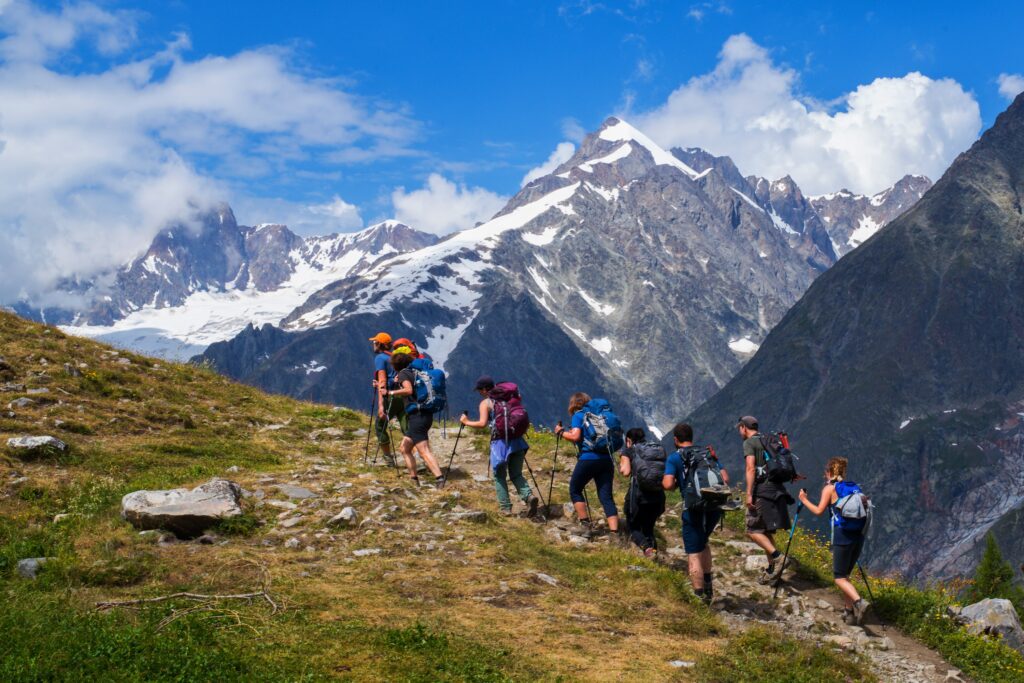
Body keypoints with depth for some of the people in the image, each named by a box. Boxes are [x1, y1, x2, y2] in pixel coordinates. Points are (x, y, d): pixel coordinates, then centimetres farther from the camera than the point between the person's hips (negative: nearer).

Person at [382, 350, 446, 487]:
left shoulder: (403, 373, -5)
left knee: (424, 451, -17)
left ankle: (439, 478, -31)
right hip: (426, 414, 9)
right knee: (405, 448, 18)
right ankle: (414, 479, 17)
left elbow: (408, 390, -23)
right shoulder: (414, 372, 20)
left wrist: (390, 393, -19)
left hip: (416, 416, -9)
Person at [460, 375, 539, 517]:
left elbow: (482, 423, -12)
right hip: (516, 440, 4)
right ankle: (528, 495, -14)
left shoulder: (485, 403, -1)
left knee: (499, 476, 10)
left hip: (500, 442, -4)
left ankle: (505, 507, 5)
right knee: (516, 474, 11)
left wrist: (467, 422, 1)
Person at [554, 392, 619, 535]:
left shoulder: (578, 416, 2)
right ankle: (614, 531, -10)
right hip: (606, 459, 5)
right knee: (606, 496, 3)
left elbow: (575, 436, -12)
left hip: (588, 459, -5)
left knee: (575, 491, 15)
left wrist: (561, 432, 5)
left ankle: (585, 524, 7)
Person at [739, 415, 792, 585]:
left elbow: (751, 468, -16)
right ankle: (772, 568, 14)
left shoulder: (749, 443, -5)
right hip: (777, 489, 8)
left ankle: (777, 557, -18)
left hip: (762, 491, -8)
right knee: (766, 531, 13)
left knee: (753, 530, -3)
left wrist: (749, 494, -18)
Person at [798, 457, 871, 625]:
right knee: (845, 574, 19)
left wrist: (804, 500, 6)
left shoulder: (829, 488, 0)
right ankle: (850, 612, 15)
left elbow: (819, 510, -9)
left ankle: (859, 602, -24)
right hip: (858, 535, 6)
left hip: (842, 535, -6)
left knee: (839, 577, -1)